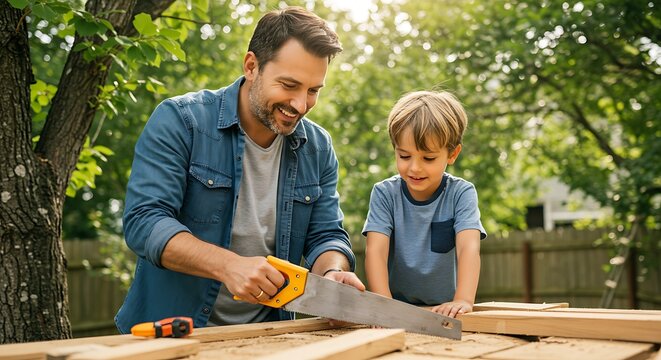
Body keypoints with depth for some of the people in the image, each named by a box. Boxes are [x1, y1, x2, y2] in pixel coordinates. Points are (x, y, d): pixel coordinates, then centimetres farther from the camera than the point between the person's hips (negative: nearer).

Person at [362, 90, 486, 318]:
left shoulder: (461, 194, -5)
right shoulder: (385, 194, -4)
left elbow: (469, 247, -19)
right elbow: (375, 250, -14)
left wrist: (463, 300, -35)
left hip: (444, 310, 0)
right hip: (397, 307, 1)